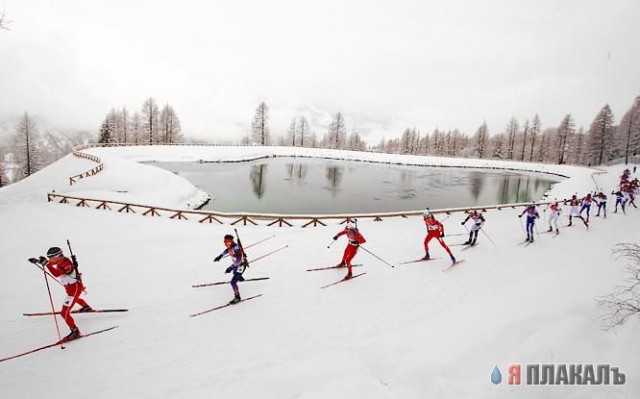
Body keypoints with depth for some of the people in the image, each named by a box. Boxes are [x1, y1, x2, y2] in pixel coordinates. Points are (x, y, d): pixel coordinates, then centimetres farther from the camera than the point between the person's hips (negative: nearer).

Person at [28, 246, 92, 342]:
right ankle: (86, 307, 68)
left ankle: (75, 332, -2)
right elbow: (50, 263, 13)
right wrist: (37, 261, 0)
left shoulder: (66, 264, -32)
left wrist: (46, 263, -50)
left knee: (64, 313, -10)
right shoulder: (60, 260, -5)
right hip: (71, 286, 11)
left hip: (74, 288, -11)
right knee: (74, 298, 42)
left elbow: (56, 273, -48)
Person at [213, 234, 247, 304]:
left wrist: (231, 267, -48)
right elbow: (227, 250, 17)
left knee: (233, 282, -15)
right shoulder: (230, 246, -8)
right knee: (235, 273, 38)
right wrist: (220, 256, 16)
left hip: (241, 265, -9)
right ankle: (240, 278, 71)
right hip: (236, 264, 10)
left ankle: (237, 297, -4)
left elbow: (238, 260, -43)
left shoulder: (236, 248, -35)